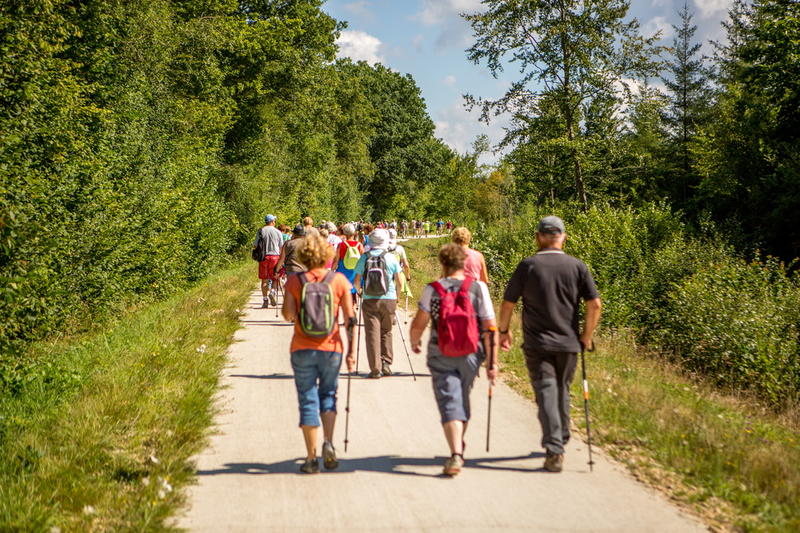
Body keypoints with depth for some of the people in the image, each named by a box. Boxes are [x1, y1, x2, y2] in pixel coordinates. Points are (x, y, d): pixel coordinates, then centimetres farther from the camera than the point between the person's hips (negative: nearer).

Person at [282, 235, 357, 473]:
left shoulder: (294, 281, -4)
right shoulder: (339, 280, -2)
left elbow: (288, 315, -9)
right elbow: (350, 318, -3)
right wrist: (351, 351, 3)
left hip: (302, 349, -1)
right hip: (331, 348, 1)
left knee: (308, 400, 6)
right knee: (328, 394, 18)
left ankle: (311, 458, 7)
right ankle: (328, 442, -2)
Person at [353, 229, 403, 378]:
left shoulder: (364, 258, -2)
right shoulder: (391, 258, -1)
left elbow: (357, 280, 0)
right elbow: (398, 281, 2)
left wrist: (359, 291, 20)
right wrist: (396, 293, 21)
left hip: (370, 300, -1)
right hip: (389, 299, 1)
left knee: (372, 333, 1)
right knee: (386, 332, 15)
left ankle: (375, 369, -2)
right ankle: (386, 364, 12)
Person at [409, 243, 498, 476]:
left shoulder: (432, 289, -7)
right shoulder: (479, 288, -4)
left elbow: (418, 325, -6)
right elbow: (491, 328, -7)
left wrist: (414, 342, 16)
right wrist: (492, 361, -2)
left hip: (441, 354, -2)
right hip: (470, 353, 2)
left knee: (449, 402, -2)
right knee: (463, 400, 22)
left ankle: (456, 453, -18)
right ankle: (459, 445, 40)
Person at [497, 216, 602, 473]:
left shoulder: (527, 266, -5)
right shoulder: (577, 266, 0)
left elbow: (508, 303, -2)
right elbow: (595, 303, -3)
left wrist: (503, 330, 13)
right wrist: (587, 334, 9)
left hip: (537, 343, -3)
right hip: (569, 343, 3)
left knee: (546, 393, -3)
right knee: (562, 391, 20)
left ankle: (554, 450, -13)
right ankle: (561, 440, 32)